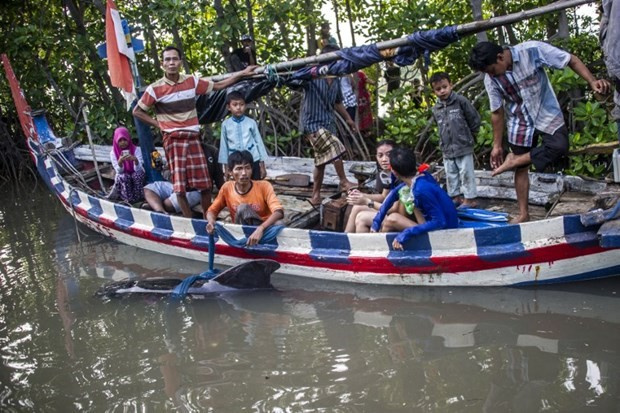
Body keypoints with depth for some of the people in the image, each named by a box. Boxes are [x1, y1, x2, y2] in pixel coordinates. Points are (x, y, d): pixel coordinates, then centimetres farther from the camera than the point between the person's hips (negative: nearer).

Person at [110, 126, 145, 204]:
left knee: (138, 174, -32)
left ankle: (138, 199, -19)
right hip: (123, 180, 0)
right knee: (122, 177, -32)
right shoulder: (113, 153, -10)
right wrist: (120, 161, -37)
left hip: (137, 178, 0)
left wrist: (135, 160, -45)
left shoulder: (136, 149, -14)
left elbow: (138, 169, -23)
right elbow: (119, 171, -16)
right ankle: (128, 200, -20)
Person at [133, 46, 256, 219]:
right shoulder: (155, 89, -8)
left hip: (193, 138, 3)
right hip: (173, 140, -3)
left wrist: (242, 73, 9)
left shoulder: (192, 81, 2)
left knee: (205, 183, 5)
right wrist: (158, 124, -4)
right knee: (180, 186, -1)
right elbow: (137, 111, 1)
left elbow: (218, 86, 12)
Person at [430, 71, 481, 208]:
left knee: (466, 174, 1)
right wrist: (445, 140, 13)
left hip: (464, 147, -5)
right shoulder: (436, 109, 5)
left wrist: (469, 136, 5)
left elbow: (475, 119, -3)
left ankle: (470, 198, 9)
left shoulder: (461, 101, -10)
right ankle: (456, 197, 24)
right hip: (447, 149, 5)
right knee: (451, 175, 12)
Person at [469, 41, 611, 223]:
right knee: (521, 169, 3)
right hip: (520, 123, 2)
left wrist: (592, 81, -31)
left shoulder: (532, 50, -26)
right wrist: (497, 145, 0)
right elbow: (497, 112, -3)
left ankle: (513, 161, -11)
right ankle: (523, 213, 15)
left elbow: (572, 60, -18)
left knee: (559, 146, -27)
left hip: (546, 114, -2)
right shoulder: (491, 80, -15)